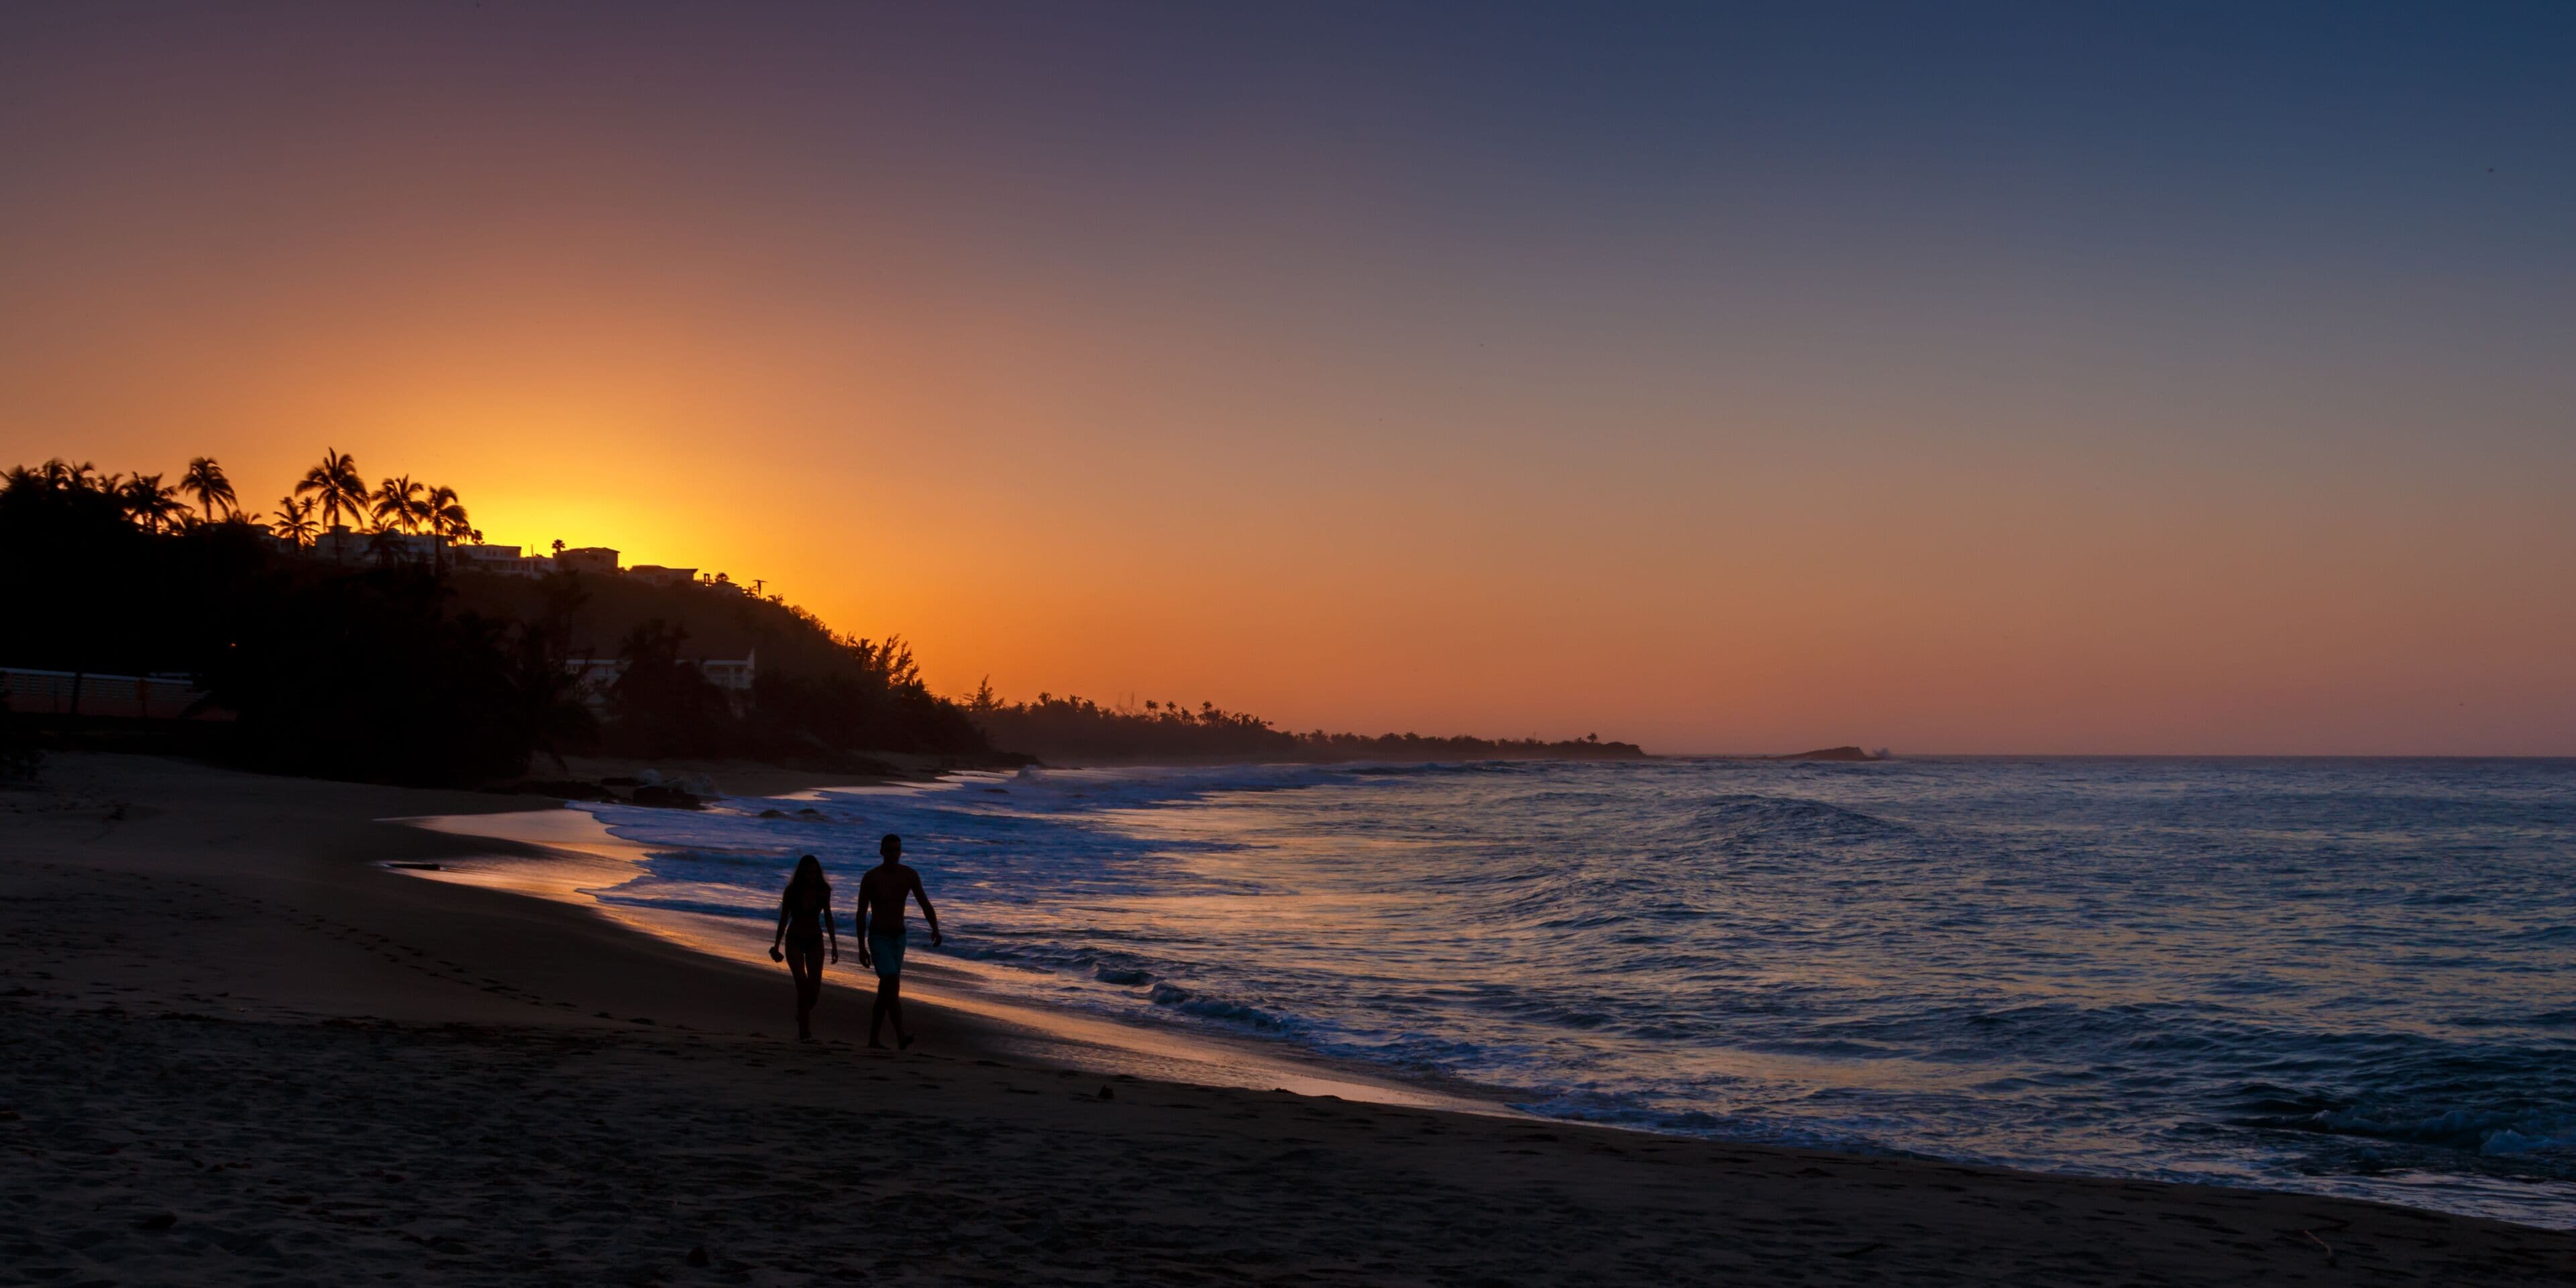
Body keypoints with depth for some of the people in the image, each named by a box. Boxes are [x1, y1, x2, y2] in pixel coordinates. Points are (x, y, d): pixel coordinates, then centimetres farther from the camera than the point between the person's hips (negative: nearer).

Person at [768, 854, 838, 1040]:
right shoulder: (792, 891, -12)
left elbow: (828, 918, 4)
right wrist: (776, 946, 3)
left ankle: (803, 1015, 32)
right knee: (802, 983, -16)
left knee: (815, 988, -1)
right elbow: (783, 919, -2)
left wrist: (834, 945, 4)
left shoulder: (823, 891, -7)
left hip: (815, 941, 2)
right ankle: (804, 1032, -12)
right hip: (794, 941, -2)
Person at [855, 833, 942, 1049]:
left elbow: (925, 904, -6)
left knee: (886, 989, 10)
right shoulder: (871, 877, -11)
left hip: (899, 937, 5)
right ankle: (901, 1037, -26)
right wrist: (861, 948, -6)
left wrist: (935, 929, -24)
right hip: (878, 938, -5)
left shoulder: (909, 875, -2)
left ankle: (873, 1039, 19)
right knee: (893, 983, -20)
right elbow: (861, 914, -5)